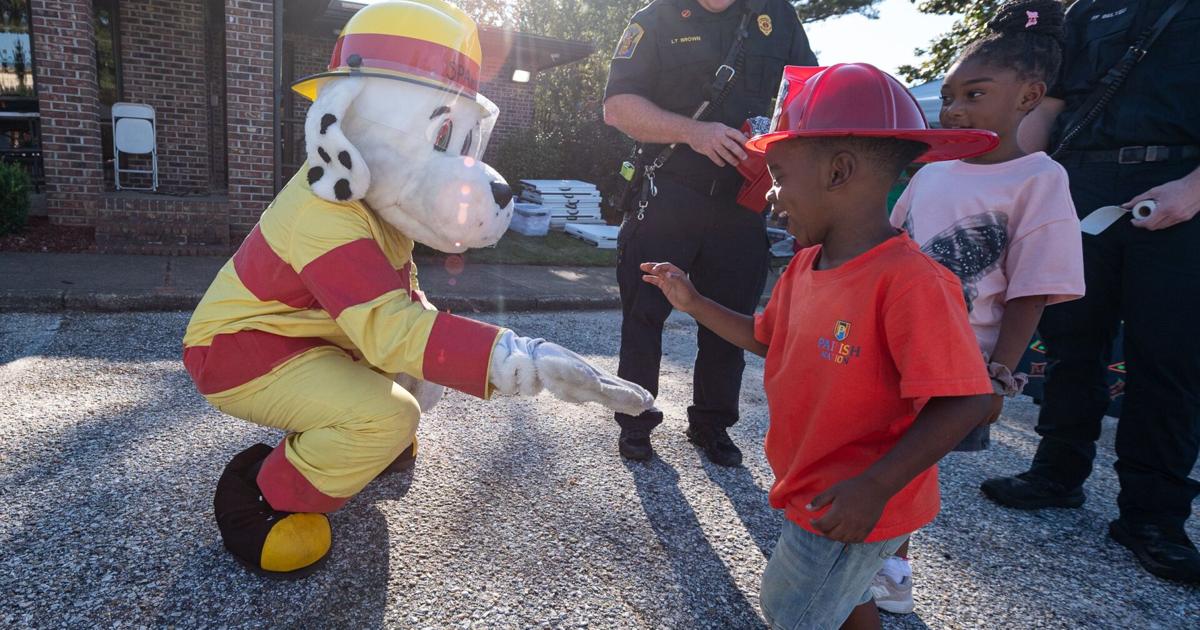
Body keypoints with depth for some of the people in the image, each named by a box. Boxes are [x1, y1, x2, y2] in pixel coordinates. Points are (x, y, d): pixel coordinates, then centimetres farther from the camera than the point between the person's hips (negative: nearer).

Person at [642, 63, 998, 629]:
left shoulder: (911, 281, -29)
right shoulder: (805, 266, -1)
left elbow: (964, 401, -29)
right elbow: (769, 337, 14)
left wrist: (875, 487, -31)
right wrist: (694, 303, 9)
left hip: (852, 509, -8)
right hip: (809, 490, 8)